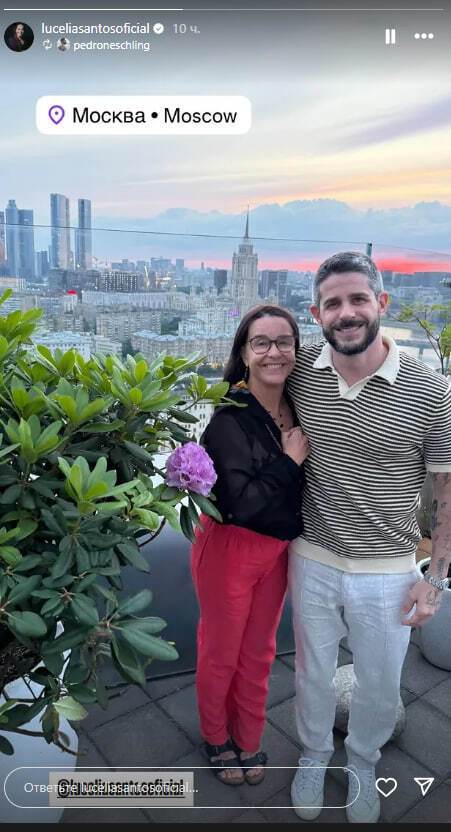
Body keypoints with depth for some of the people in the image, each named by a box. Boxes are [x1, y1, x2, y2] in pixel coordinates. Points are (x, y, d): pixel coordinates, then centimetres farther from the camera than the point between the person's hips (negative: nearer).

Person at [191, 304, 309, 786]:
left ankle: (248, 740, 47)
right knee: (220, 654, 17)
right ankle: (216, 737, 45)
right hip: (229, 548, -5)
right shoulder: (230, 417, -22)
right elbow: (239, 502, -28)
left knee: (258, 652, 22)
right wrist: (291, 459, -22)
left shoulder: (297, 407, -3)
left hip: (277, 550, 6)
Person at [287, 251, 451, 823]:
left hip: (387, 572, -1)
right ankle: (314, 754, 52)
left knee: (379, 686, 20)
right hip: (311, 561, 2)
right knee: (312, 672, 22)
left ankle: (361, 763, 52)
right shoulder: (300, 374, -9)